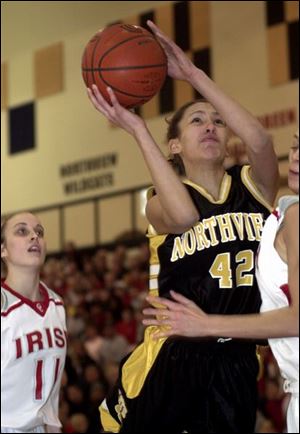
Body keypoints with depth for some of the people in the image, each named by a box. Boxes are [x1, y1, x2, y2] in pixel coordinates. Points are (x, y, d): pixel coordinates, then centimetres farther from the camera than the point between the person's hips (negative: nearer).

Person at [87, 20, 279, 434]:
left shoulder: (253, 186, 3)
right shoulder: (160, 203, -3)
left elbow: (260, 141, -20)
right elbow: (185, 218, -28)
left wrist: (193, 73, -20)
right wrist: (137, 129, -26)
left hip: (236, 364, 2)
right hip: (171, 359, -2)